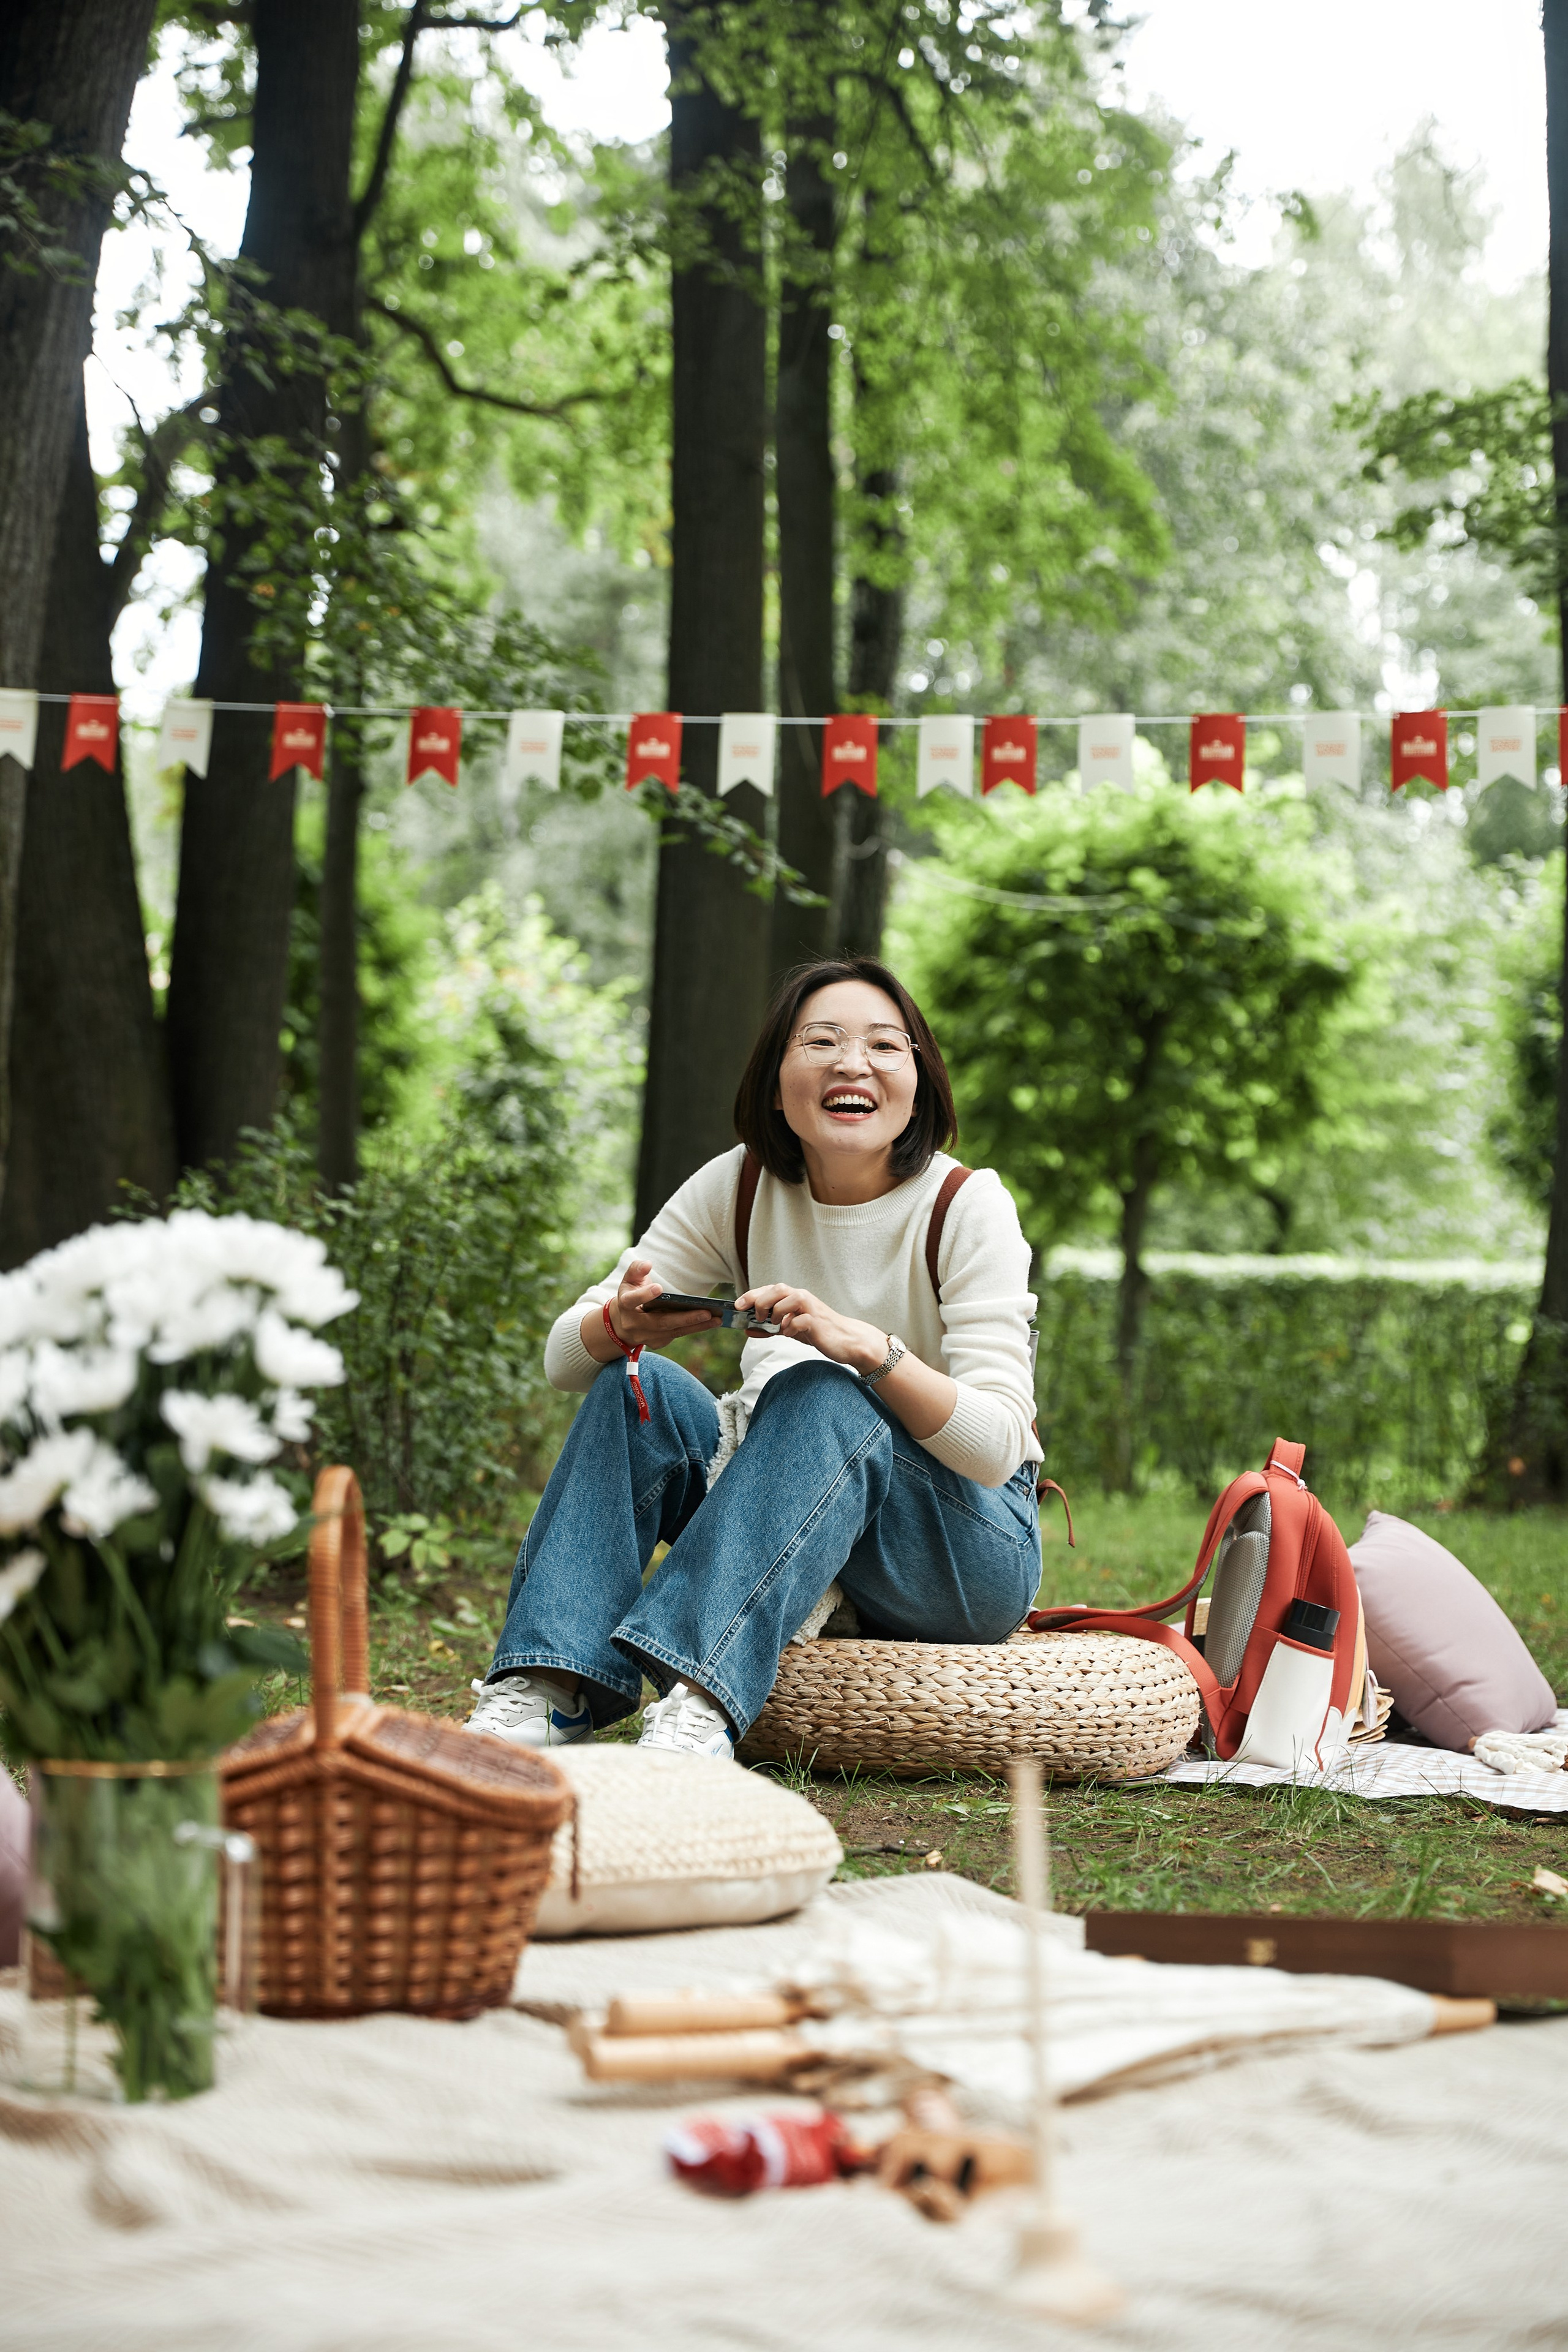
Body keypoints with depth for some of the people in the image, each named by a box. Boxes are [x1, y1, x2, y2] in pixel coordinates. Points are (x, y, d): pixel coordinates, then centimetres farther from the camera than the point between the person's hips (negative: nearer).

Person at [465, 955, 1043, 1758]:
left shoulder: (967, 1205, -13)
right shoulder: (738, 1188, -2)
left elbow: (998, 1444, -22)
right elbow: (563, 1359, -2)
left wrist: (866, 1344, -38)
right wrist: (622, 1323, -27)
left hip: (969, 1553, -4)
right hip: (787, 1515, 4)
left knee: (824, 1398, -33)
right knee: (640, 1387, -20)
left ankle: (702, 1698, -48)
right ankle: (549, 1692, -31)